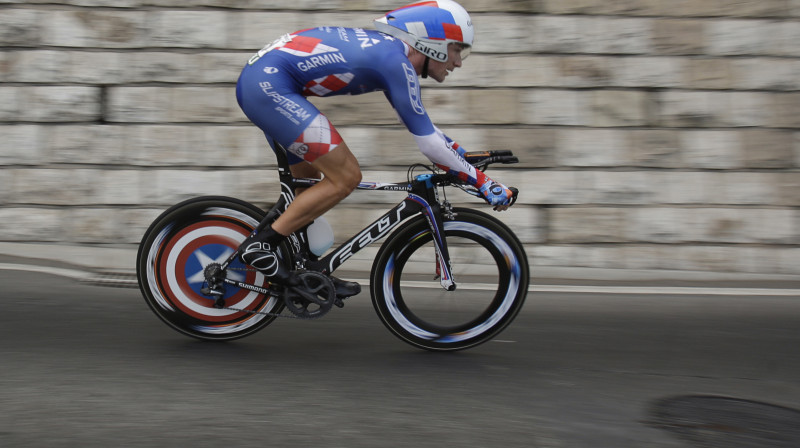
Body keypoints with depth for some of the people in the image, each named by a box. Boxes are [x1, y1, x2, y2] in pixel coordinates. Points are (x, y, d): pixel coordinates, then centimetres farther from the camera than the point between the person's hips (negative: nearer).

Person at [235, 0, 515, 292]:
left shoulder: (385, 50, 16)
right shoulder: (396, 60, -14)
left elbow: (419, 121, 29)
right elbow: (427, 142, -14)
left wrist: (463, 154, 29)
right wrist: (482, 182, -7)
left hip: (256, 80, 11)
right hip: (269, 85, -11)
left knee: (308, 178, 20)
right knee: (346, 177, -9)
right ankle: (260, 245, -5)